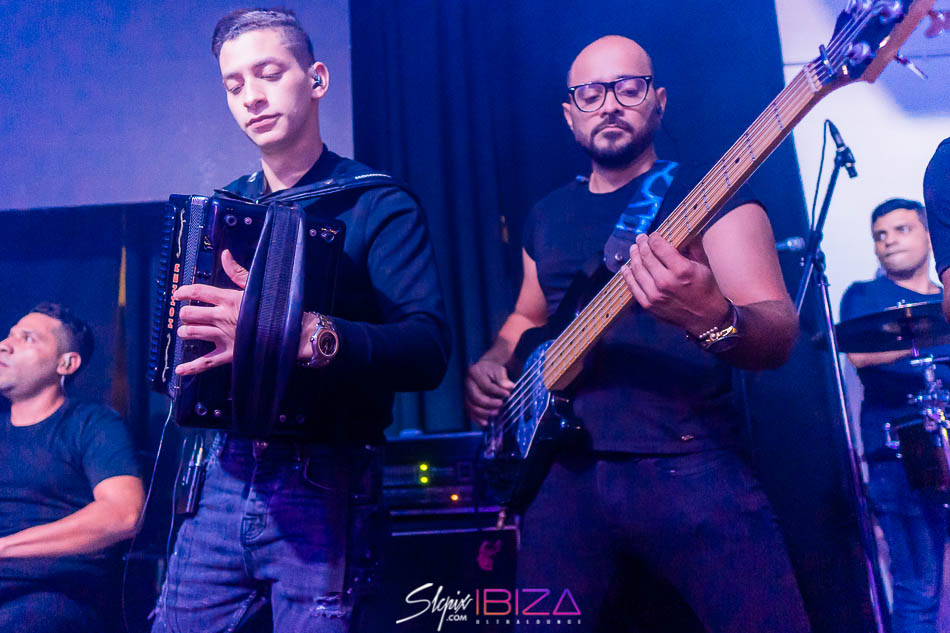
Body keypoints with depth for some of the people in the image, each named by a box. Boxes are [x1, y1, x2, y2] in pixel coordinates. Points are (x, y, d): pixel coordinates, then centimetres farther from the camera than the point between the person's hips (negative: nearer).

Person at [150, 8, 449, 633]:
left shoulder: (379, 206, -4)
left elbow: (429, 351, -19)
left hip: (323, 490, -5)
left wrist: (302, 335, -33)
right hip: (222, 479, 5)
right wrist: (177, 332, 3)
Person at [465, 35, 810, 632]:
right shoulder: (546, 216, 17)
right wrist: (493, 365, 8)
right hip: (565, 471, 4)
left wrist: (712, 318, -31)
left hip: (690, 466, -4)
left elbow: (780, 336, -8)